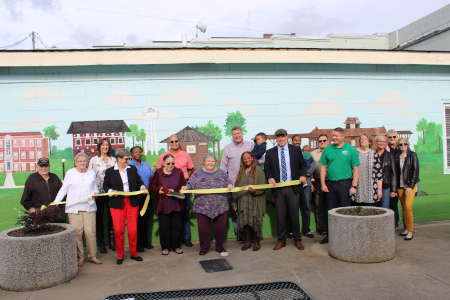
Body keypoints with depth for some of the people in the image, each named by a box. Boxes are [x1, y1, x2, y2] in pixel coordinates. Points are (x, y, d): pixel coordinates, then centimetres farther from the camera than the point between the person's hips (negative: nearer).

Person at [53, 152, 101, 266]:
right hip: (74, 207, -1)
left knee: (90, 232, -1)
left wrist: (95, 193, -2)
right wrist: (55, 203, -1)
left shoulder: (92, 173, 13)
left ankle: (92, 256, 11)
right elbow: (63, 190, 8)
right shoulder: (70, 173, 6)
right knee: (76, 233, -2)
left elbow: (95, 188, 20)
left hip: (89, 207, 2)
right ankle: (80, 257, 11)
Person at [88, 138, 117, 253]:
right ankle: (101, 243, 15)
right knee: (99, 218, 5)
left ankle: (112, 242, 14)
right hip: (99, 192, -1)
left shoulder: (113, 160, 11)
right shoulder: (94, 160, 5)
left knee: (112, 217, 4)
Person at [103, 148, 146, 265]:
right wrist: (111, 191, -11)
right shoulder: (110, 171, 4)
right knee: (118, 230, -1)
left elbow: (138, 181, 18)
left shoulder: (133, 169, 11)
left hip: (132, 202, 2)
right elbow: (105, 185, 8)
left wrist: (142, 187, -2)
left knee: (133, 229, 3)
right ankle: (120, 255, 16)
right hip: (117, 204, -2)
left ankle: (134, 254, 20)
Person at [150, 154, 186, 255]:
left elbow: (183, 186, 2)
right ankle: (165, 247, 19)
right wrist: (158, 190, -14)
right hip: (163, 205, -1)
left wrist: (175, 191, -14)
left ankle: (176, 246, 22)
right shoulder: (158, 173, 1)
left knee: (177, 226, 7)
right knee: (164, 226, 4)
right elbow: (151, 186, 5)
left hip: (176, 204, 1)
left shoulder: (179, 172, 3)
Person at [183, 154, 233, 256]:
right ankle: (204, 248, 18)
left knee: (221, 227, 3)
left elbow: (229, 183, 12)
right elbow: (190, 184, 4)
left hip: (220, 206, 1)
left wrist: (230, 185, -10)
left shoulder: (222, 173, 10)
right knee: (203, 228, 0)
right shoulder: (197, 173, 8)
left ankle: (219, 247, 23)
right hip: (202, 206, -1)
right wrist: (186, 187, -16)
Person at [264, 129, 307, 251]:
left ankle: (297, 240, 19)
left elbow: (303, 164, 11)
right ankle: (281, 240, 19)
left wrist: (303, 175, -7)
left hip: (293, 187, -1)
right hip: (278, 188, 1)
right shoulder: (270, 152, 8)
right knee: (280, 216, 7)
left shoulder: (296, 150, 7)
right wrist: (270, 177, -12)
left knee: (294, 214, 5)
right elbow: (267, 168, 7)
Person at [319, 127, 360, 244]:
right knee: (330, 210, 9)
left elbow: (355, 169, -2)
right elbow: (323, 167, 8)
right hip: (330, 184, 3)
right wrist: (323, 184, 0)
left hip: (344, 184, -2)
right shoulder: (327, 149, 6)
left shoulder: (351, 150, 0)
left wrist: (354, 186, -8)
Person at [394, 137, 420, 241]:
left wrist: (410, 186, -12)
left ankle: (410, 231, -5)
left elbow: (415, 171, -6)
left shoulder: (412, 155, -2)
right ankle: (406, 228, 17)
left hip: (410, 184, -4)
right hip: (400, 185, 4)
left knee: (408, 207, -14)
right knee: (403, 208, 6)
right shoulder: (397, 157, 9)